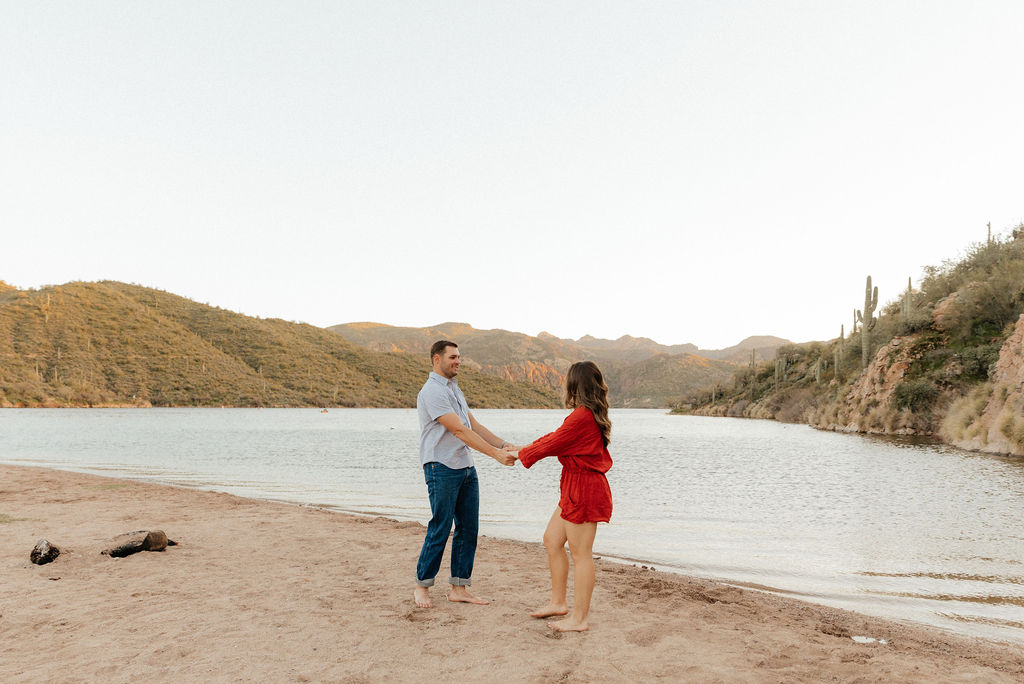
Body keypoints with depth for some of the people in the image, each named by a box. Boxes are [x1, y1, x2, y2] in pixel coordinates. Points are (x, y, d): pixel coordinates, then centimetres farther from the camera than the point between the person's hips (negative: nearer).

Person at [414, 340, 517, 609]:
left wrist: (505, 445, 7)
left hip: (465, 467, 9)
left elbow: (474, 425, 17)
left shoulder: (454, 389, 18)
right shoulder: (432, 392, -13)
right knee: (440, 529, -3)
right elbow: (460, 431, -19)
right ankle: (422, 586, 13)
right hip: (442, 468, -9)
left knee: (468, 528, 8)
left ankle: (459, 588, 16)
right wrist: (496, 454, -21)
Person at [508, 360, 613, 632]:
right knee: (552, 540, 18)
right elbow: (556, 438, 20)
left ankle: (580, 618, 10)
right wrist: (524, 448, 22)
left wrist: (521, 454, 3)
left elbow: (552, 444, -13)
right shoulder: (592, 416, 11)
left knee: (580, 553, -1)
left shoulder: (581, 417, -21)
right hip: (575, 488, 11)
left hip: (584, 489, -11)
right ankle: (558, 602, 29)